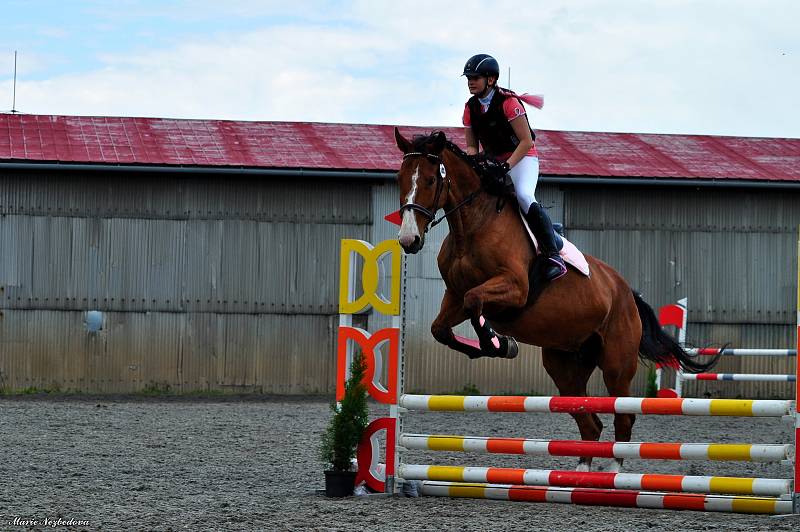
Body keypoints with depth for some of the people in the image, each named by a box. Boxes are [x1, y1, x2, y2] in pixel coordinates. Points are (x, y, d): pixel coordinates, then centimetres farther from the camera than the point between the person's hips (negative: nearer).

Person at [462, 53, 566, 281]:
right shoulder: (471, 108, 3)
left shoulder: (508, 102, -16)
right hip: (492, 162, 8)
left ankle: (553, 256, -30)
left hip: (522, 158, -7)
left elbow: (526, 141, -17)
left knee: (524, 196, -32)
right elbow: (472, 146, 9)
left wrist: (507, 165, -27)